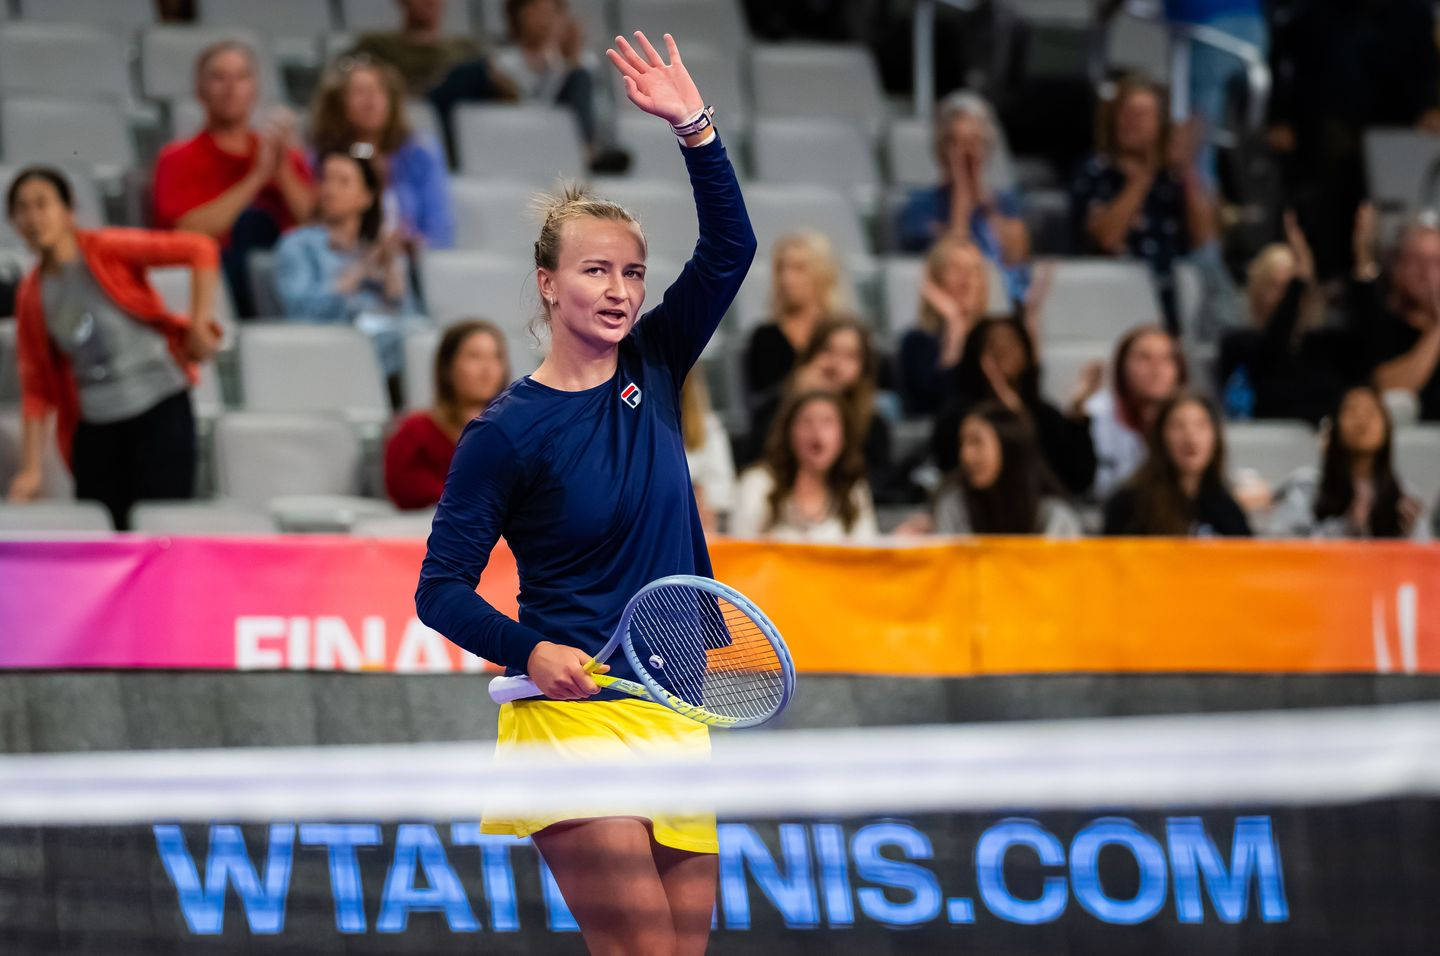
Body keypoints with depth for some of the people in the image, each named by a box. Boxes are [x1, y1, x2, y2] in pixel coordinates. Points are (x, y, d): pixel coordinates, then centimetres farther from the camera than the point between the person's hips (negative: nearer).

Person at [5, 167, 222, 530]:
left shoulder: (107, 250, -7)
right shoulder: (31, 295, 7)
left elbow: (201, 250, -13)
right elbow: (37, 388, 10)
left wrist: (199, 324, -14)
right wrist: (31, 469, 6)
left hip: (159, 412, -5)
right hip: (95, 428, 5)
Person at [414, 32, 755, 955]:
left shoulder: (653, 370, 8)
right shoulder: (507, 430, -7)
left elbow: (730, 248, 2)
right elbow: (442, 588, -6)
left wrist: (696, 128, -10)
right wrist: (530, 651, -22)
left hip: (675, 718, 6)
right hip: (573, 712, -6)